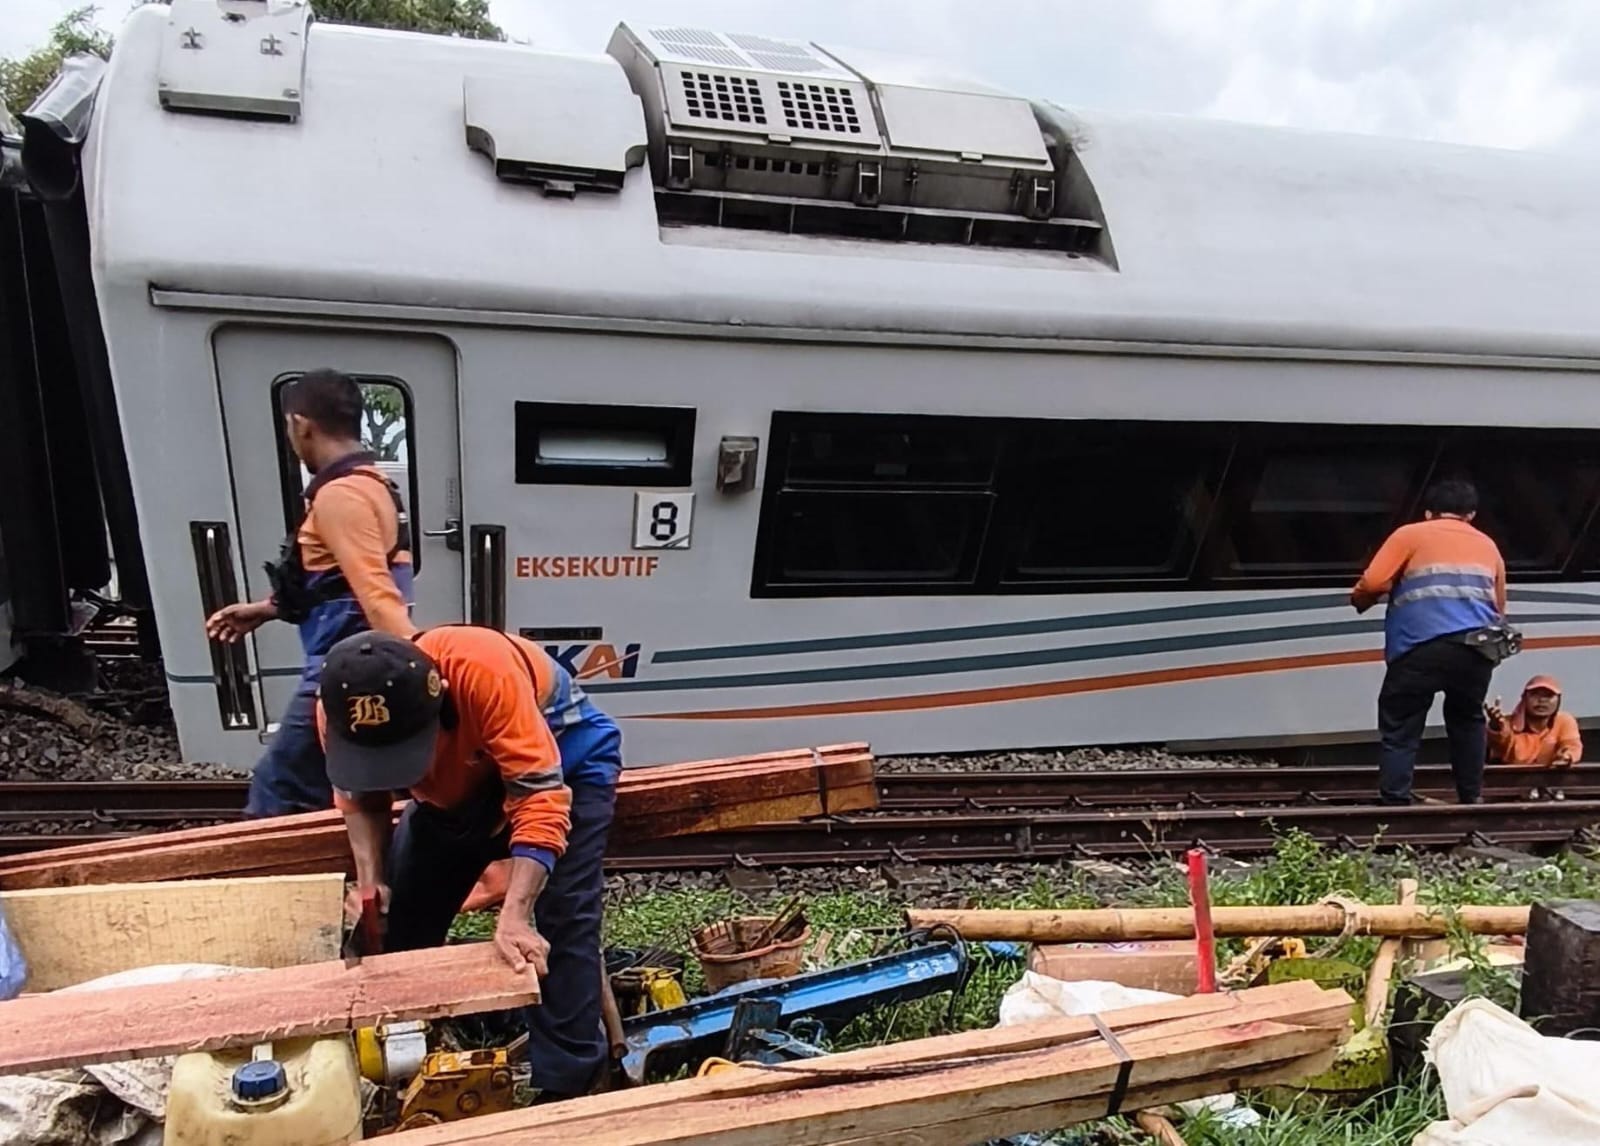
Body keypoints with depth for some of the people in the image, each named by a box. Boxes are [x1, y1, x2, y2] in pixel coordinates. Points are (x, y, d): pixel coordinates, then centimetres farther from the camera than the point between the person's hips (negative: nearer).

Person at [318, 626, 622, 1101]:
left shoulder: (484, 672, -44)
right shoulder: (337, 709, -28)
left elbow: (541, 798, -43)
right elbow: (360, 797, -8)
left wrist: (515, 915, -52)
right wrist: (370, 879, -24)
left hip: (563, 752, -5)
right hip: (457, 781, 6)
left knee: (561, 921, -16)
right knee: (401, 915, 7)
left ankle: (567, 1085, -4)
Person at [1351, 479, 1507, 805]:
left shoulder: (1410, 535, 10)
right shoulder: (1488, 546, 24)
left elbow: (1372, 583, -1)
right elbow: (1499, 609, 29)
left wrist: (1360, 602, 19)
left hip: (1422, 646, -4)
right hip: (1478, 647, 4)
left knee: (1400, 728, 0)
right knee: (1467, 719, 25)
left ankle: (1394, 804, -8)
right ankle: (1471, 798, 25)